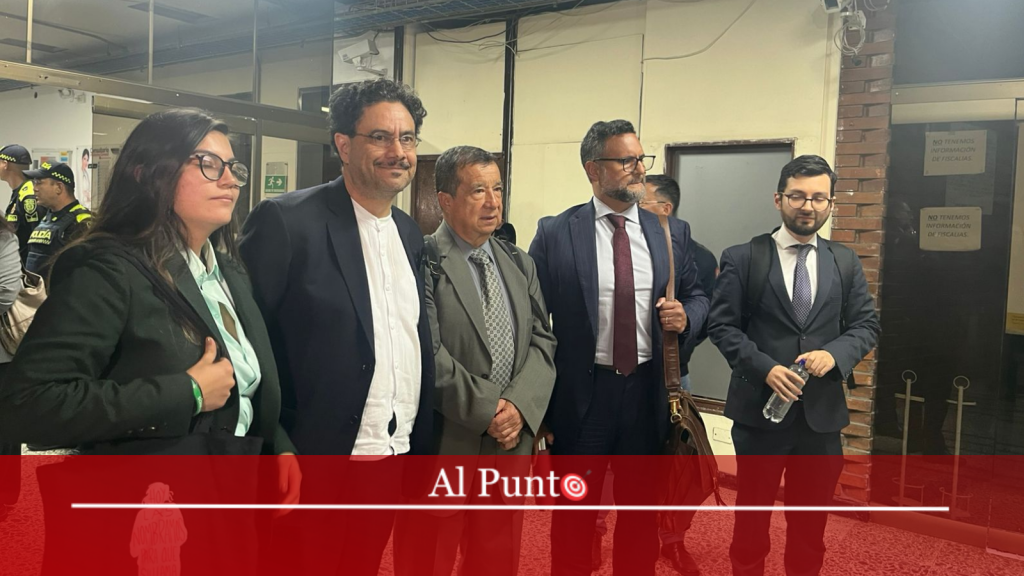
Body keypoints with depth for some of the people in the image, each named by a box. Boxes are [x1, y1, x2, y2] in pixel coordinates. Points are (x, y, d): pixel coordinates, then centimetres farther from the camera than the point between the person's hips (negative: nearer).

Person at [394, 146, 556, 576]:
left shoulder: (520, 265, 11)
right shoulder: (422, 263, -11)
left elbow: (542, 341, 5)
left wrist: (519, 406, -10)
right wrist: (487, 409, -15)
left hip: (511, 444, 6)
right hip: (441, 444, -5)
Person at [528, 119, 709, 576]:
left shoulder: (673, 233, 4)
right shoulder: (555, 234, -6)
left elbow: (697, 296, 14)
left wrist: (685, 316, -11)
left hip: (648, 392, 3)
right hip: (581, 394, -3)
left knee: (641, 513, 18)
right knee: (573, 517, 14)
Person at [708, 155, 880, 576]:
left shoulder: (845, 262, 7)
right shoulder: (742, 258, -3)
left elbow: (866, 324, 5)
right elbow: (722, 325, -6)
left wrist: (834, 353, -15)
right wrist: (765, 367, -19)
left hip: (822, 412, 3)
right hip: (759, 407, -3)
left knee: (812, 519, 16)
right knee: (752, 513, 13)